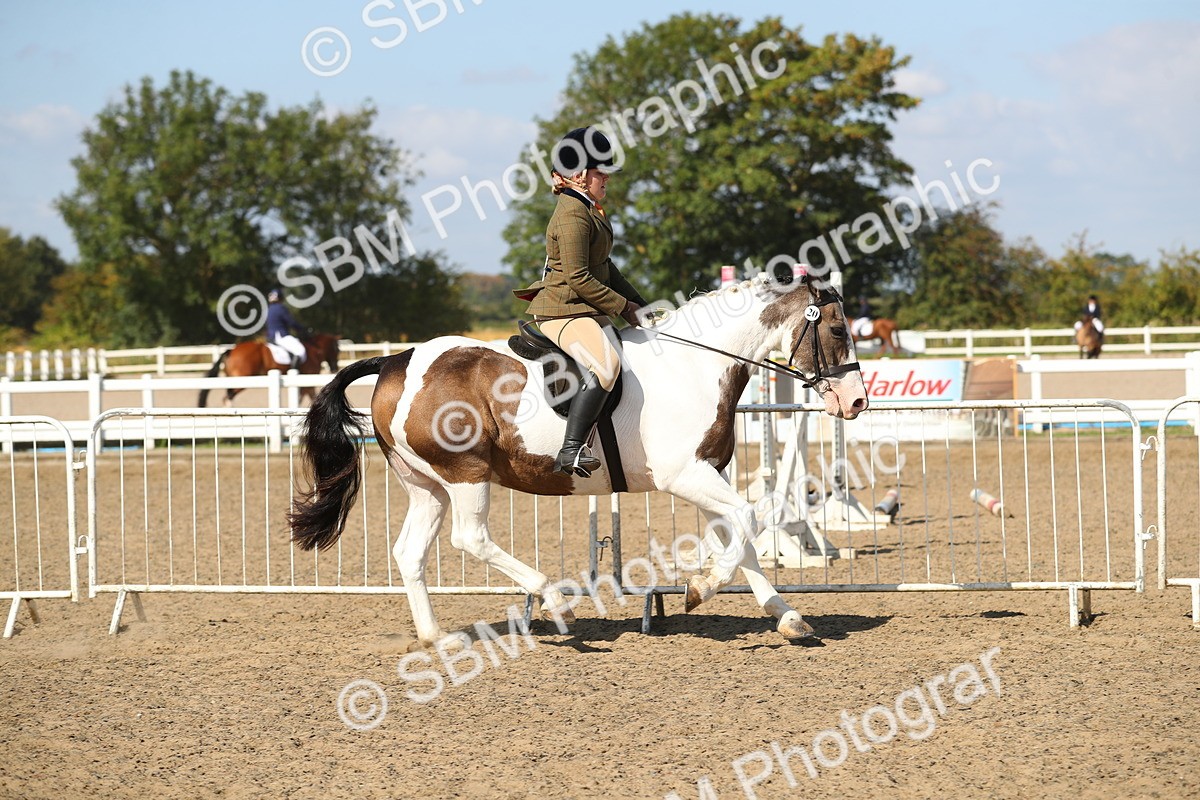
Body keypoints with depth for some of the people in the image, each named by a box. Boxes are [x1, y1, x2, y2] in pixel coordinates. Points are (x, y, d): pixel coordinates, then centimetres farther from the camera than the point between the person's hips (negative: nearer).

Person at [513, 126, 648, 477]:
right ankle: (571, 451, -41)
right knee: (605, 363, -33)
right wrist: (622, 306, -13)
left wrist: (638, 303, 18)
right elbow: (579, 279, -21)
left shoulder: (588, 210, 17)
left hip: (586, 312, 11)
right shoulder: (573, 216, -16)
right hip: (564, 312, -11)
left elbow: (603, 267, 24)